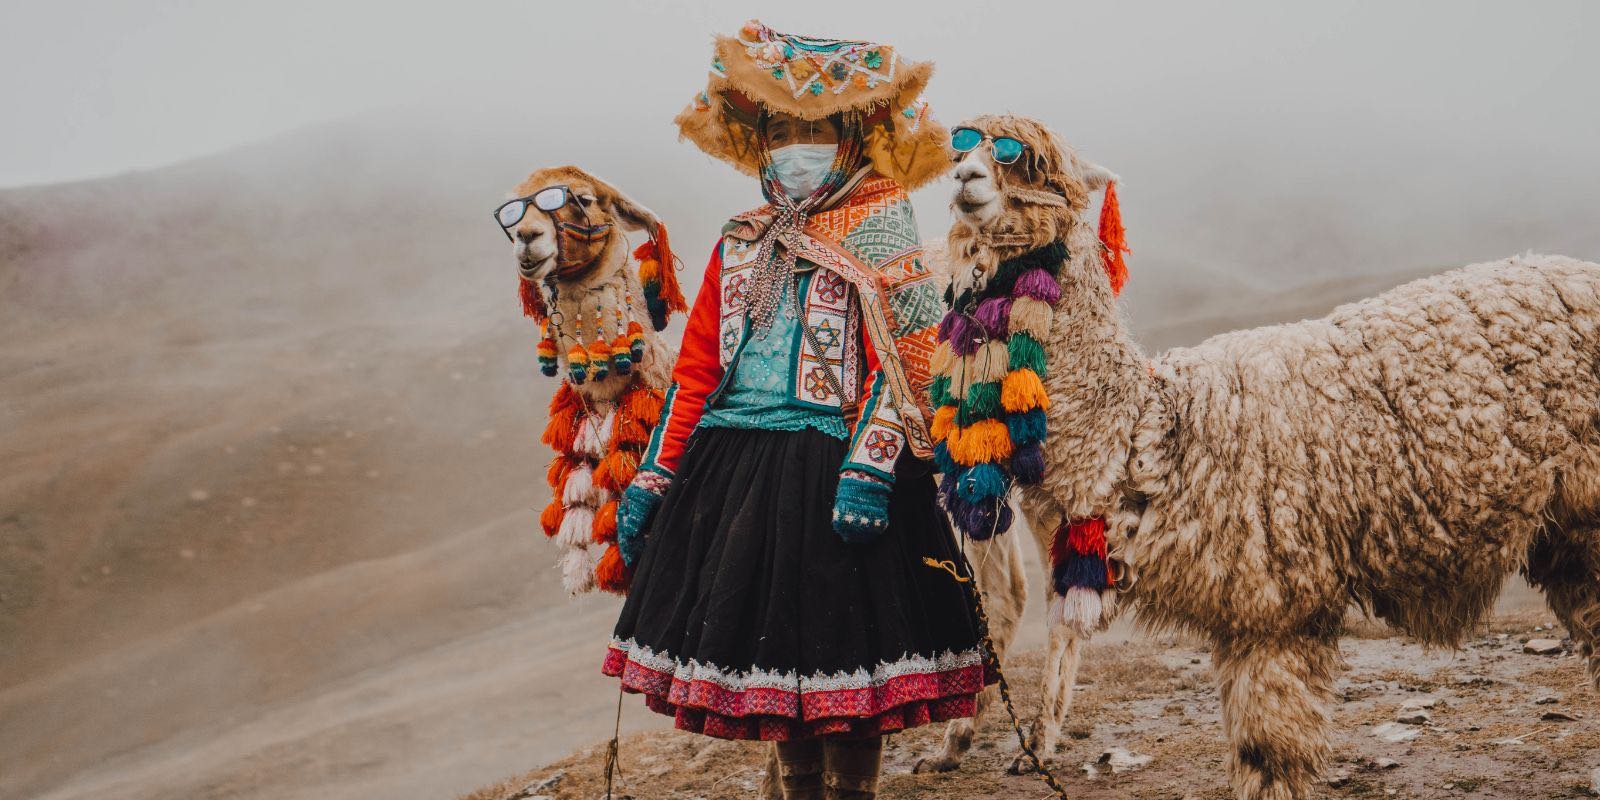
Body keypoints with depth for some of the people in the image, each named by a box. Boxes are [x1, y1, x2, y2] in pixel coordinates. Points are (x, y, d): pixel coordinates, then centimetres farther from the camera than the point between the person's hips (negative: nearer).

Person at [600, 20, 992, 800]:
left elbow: (903, 361, -10)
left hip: (830, 464, -5)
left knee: (840, 650, -3)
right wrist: (651, 479, 10)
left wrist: (868, 471, -22)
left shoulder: (878, 234, -1)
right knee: (770, 648, 12)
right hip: (734, 466, 5)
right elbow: (697, 366, 15)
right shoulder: (741, 244, 14)